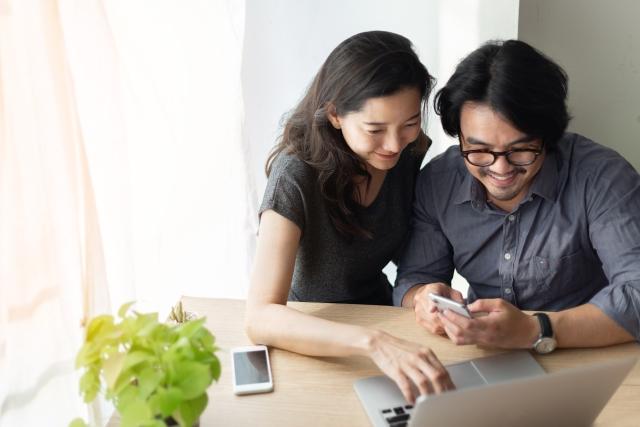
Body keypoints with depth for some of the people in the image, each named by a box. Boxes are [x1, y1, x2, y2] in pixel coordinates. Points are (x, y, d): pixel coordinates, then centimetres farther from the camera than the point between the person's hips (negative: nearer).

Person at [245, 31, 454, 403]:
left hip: (382, 314, 4)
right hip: (311, 334, -4)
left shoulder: (410, 153, -9)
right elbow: (260, 317, -34)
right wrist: (372, 343, -48)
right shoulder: (296, 176, -26)